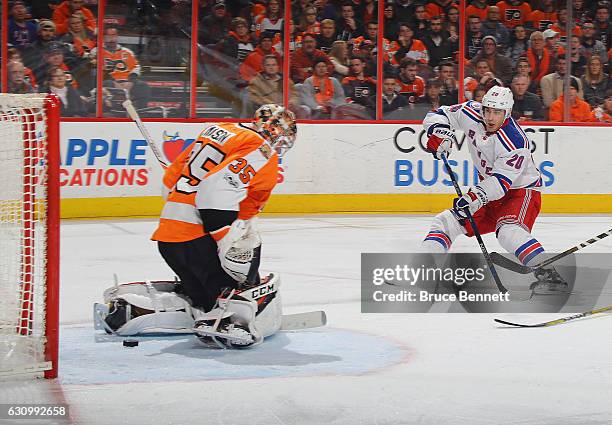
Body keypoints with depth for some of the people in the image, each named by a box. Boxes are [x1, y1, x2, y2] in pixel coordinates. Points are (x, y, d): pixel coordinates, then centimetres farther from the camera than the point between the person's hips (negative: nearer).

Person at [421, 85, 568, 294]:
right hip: (488, 189, 8)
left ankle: (549, 275, -37)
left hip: (521, 189, -8)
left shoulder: (515, 142, -28)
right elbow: (439, 114, 3)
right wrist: (440, 133, -18)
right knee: (445, 222, 0)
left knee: (509, 231, -35)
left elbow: (501, 182, -31)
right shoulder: (472, 113, -9)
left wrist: (476, 197, -44)